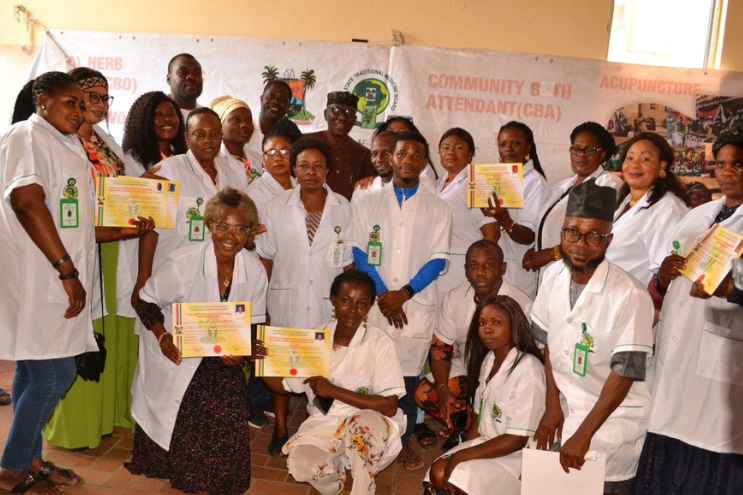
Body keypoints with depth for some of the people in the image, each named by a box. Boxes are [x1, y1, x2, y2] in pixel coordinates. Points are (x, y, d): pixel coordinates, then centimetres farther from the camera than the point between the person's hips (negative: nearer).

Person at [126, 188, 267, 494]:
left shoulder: (255, 271, -10)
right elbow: (145, 302, -8)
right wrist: (163, 338, -22)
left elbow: (255, 322, 3)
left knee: (229, 412, -11)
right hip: (175, 356, -2)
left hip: (221, 356, 3)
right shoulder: (181, 262, -21)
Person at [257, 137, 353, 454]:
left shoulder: (343, 208, 0)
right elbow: (266, 258, 5)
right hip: (285, 299, 1)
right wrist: (262, 300, 0)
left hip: (327, 301, 0)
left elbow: (348, 261, 4)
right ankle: (280, 430, 28)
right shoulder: (277, 206, 1)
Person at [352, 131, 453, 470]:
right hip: (374, 302, 0)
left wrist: (404, 293, -11)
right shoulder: (366, 204, 8)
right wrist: (383, 294, -9)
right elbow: (359, 253, 2)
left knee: (409, 375, 4)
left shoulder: (438, 209, 8)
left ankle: (404, 440, 21)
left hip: (417, 305, 0)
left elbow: (438, 260, 1)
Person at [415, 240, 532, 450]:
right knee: (424, 393, -16)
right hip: (465, 371, 4)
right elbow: (440, 347, -3)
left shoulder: (521, 305, -21)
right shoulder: (454, 298, -7)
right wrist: (442, 389, -18)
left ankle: (463, 432, 0)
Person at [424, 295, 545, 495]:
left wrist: (461, 455, -20)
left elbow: (517, 440, -21)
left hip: (515, 454, -7)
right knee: (438, 472, -13)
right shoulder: (488, 359, 5)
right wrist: (463, 451, -6)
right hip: (486, 444, 7)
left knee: (460, 478, -23)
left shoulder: (528, 370, -20)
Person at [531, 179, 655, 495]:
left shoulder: (630, 296, -25)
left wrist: (583, 434, -21)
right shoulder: (553, 275, -7)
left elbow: (625, 373, -23)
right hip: (568, 408, 5)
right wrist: (552, 406, 2)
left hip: (614, 416, -5)